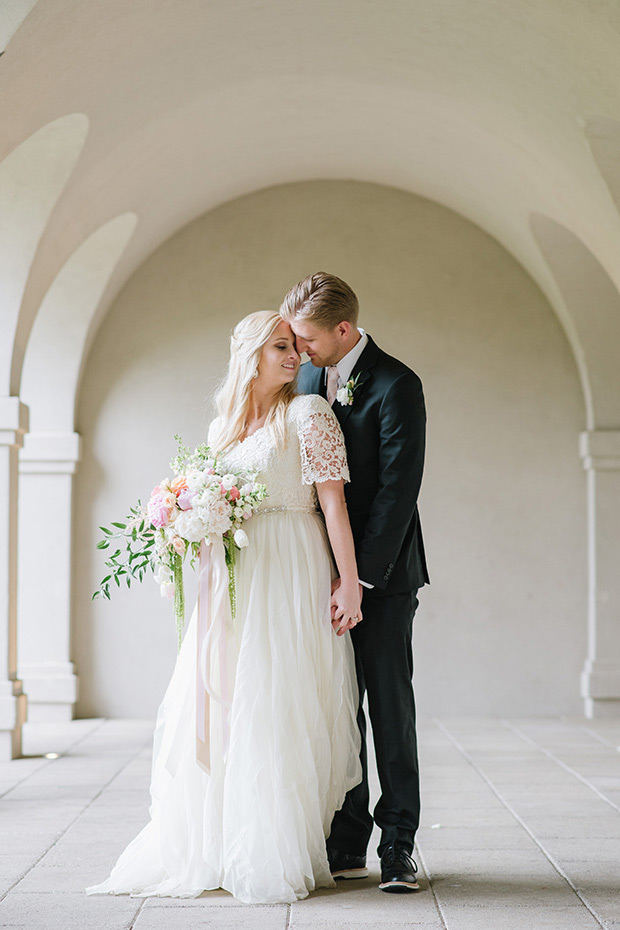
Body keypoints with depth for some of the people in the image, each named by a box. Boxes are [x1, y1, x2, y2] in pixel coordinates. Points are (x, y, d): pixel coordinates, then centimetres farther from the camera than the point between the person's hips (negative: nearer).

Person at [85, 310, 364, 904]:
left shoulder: (309, 413, -1)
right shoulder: (222, 427, 16)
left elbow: (333, 501, -8)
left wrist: (349, 582, -14)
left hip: (291, 576, -5)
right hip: (234, 579, 5)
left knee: (277, 711, -6)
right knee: (219, 713, 4)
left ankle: (277, 857, 2)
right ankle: (212, 850, 14)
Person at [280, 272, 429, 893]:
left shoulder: (396, 385, -13)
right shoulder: (309, 377, 9)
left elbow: (399, 488, -17)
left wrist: (360, 577, -19)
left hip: (382, 571, -6)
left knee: (390, 704, -1)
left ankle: (398, 843, 7)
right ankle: (348, 842, 12)